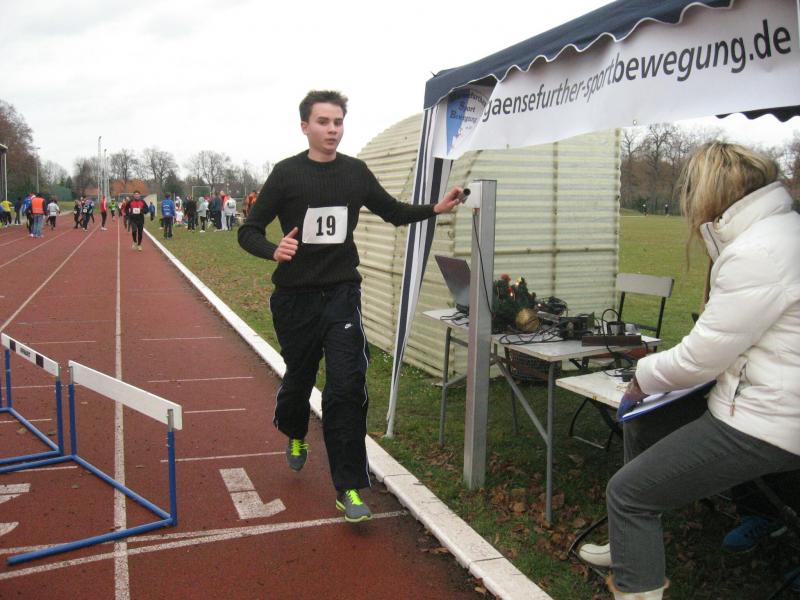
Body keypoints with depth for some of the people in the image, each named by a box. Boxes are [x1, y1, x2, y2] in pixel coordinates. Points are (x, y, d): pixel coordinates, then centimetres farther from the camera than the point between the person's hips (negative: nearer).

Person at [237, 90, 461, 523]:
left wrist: (435, 208, 1)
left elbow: (394, 212, 16)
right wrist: (273, 250, -27)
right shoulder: (287, 173, -6)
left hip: (342, 295, 1)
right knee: (299, 377, 15)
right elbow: (248, 231, -5)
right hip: (295, 297, -1)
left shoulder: (356, 172, 3)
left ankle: (349, 488, -1)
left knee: (347, 387, -9)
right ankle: (295, 434, 50)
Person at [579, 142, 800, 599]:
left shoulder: (756, 253, -23)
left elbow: (701, 357, -20)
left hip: (761, 426, -11)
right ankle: (635, 547, 35)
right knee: (643, 423, 24)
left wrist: (643, 378, -2)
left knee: (627, 491, -5)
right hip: (762, 403, 11)